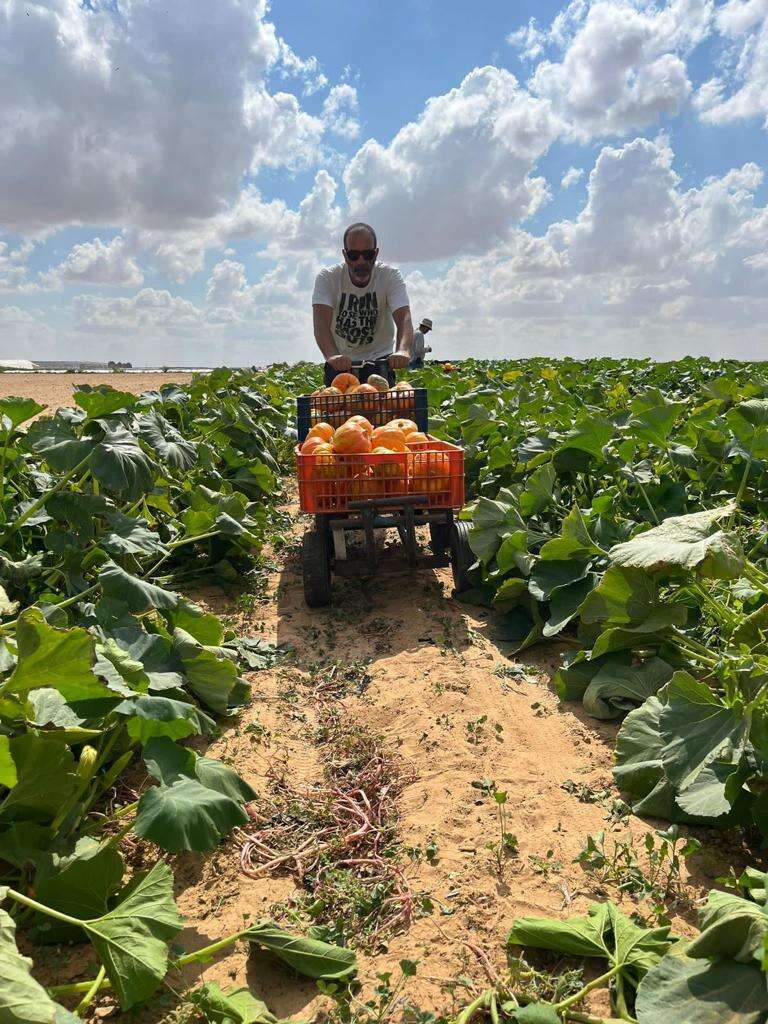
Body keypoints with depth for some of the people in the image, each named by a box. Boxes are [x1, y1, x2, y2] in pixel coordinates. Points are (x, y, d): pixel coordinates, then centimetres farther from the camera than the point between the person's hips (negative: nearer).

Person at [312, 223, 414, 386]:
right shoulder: (327, 278, -13)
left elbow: (404, 317, -27)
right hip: (339, 360, 1)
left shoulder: (390, 276, -13)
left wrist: (403, 350, -50)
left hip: (378, 359, 0)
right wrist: (332, 355, -49)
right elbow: (321, 320, -28)